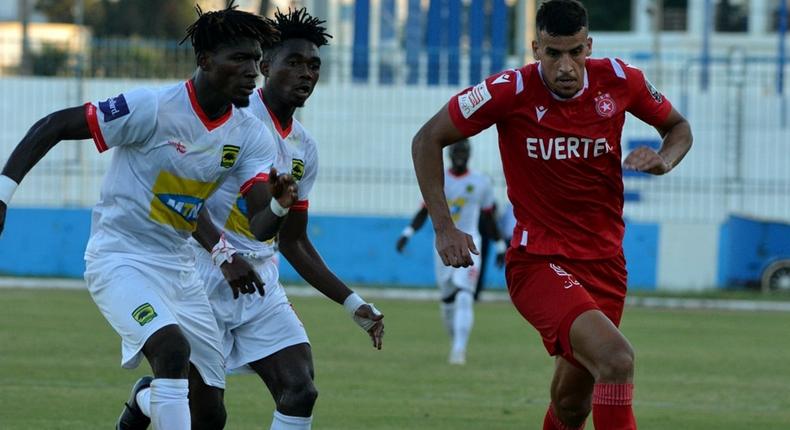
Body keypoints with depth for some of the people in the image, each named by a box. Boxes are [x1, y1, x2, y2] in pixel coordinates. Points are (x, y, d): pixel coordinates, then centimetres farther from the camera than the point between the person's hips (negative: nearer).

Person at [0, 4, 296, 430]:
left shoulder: (248, 136, 0)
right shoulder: (152, 108, -17)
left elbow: (260, 226, -8)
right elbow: (53, 127, -12)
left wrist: (279, 206, -32)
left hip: (178, 268, 7)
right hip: (119, 261, -7)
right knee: (174, 349, -33)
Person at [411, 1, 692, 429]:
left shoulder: (618, 81, -3)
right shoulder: (512, 90, -12)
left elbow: (678, 127, 16)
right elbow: (427, 140, -2)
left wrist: (664, 160, -7)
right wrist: (443, 228, -8)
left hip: (604, 263, 4)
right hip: (537, 261, -4)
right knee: (617, 359, -28)